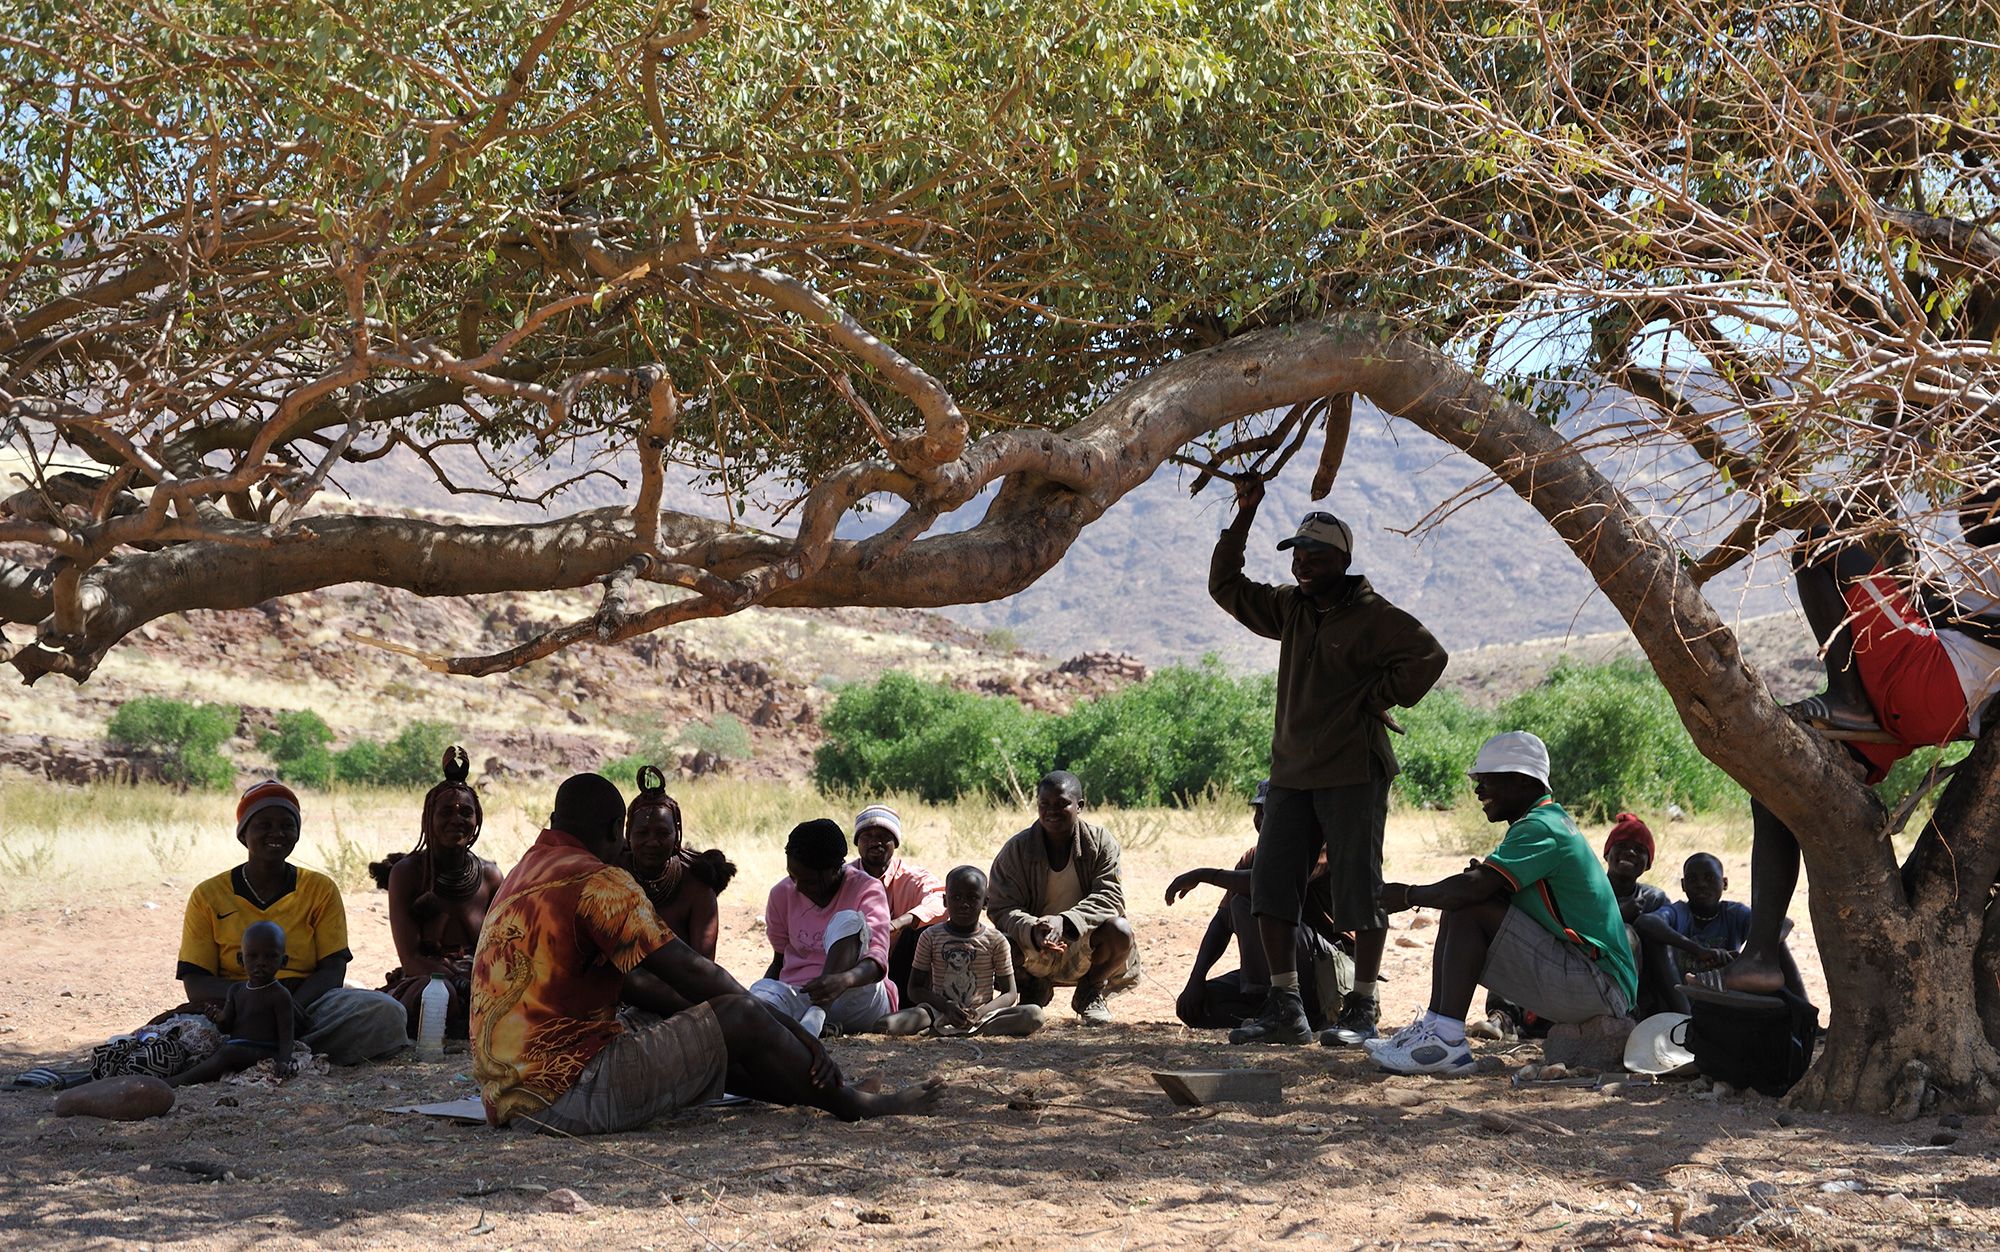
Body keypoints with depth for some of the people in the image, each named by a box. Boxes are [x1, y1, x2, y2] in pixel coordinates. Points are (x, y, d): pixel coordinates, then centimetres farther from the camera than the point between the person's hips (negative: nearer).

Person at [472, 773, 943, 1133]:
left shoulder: (528, 872, 18)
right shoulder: (597, 880, -12)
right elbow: (692, 973, -13)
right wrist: (796, 1034, -4)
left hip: (508, 1100, 10)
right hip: (566, 1092, -10)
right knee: (739, 1017, -5)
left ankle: (818, 1091, 29)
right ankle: (851, 1104, 13)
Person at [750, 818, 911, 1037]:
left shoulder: (866, 890, -5)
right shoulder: (782, 894, 8)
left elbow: (877, 962, -19)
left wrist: (844, 980, -43)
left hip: (859, 998, -3)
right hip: (800, 997, 3)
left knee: (848, 921, -28)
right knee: (763, 989, -31)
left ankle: (814, 1019, -44)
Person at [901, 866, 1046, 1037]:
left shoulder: (995, 941, 3)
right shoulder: (931, 937, 4)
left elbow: (1010, 993, 2)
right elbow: (915, 989, 3)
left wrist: (981, 1012, -19)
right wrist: (947, 1007, -16)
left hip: (981, 1014, 2)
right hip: (940, 1010, -2)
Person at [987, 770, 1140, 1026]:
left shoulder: (1100, 842, -7)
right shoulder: (1016, 849, -8)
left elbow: (1109, 897, -16)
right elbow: (1001, 908, -12)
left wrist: (1065, 921, -33)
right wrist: (1033, 930, -35)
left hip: (1085, 942, 0)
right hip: (1034, 949, 0)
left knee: (1120, 932, -32)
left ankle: (1090, 991, 3)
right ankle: (1034, 987, 8)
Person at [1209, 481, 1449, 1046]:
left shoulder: (1372, 615, -7)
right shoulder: (1291, 608, 13)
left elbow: (1428, 656, -14)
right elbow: (1225, 586, 19)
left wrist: (1377, 700, -8)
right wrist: (1244, 515, 11)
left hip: (1354, 773, -7)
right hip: (1292, 771, 7)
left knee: (1358, 888, -2)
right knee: (1270, 885, 2)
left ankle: (1362, 1009, 5)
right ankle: (1285, 1008, 7)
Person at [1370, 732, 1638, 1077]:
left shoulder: (1539, 828, -15)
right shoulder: (1551, 821, 18)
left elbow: (1472, 887, -26)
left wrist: (1409, 896, -10)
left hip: (1599, 987, -10)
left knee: (1470, 911, -19)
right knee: (1457, 909, 8)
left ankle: (1447, 1041, -22)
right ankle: (1433, 1025, 2)